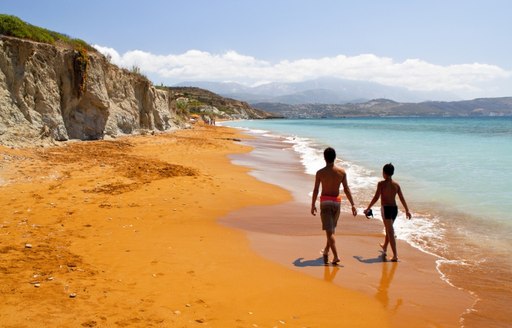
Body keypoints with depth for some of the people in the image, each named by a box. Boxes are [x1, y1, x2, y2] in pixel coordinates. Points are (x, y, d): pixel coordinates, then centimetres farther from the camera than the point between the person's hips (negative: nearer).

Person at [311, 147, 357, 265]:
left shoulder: (320, 172, -9)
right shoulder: (342, 172, -2)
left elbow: (316, 190, -5)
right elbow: (346, 189, -2)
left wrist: (313, 205, 6)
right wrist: (353, 204, 2)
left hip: (325, 201, -3)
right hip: (336, 201, 3)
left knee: (329, 230, -4)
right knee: (331, 228, 21)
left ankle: (336, 256, -14)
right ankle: (326, 251, 35)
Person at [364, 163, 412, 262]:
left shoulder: (381, 184, -11)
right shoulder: (396, 184, 4)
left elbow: (376, 197, -14)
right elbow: (402, 198, 6)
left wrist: (368, 208, -6)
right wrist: (407, 210, 14)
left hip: (386, 208, -6)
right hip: (394, 208, 6)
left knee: (390, 232, -6)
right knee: (388, 229, 24)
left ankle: (395, 255, -10)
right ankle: (385, 248, 44)